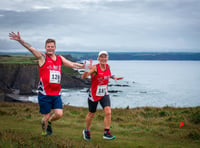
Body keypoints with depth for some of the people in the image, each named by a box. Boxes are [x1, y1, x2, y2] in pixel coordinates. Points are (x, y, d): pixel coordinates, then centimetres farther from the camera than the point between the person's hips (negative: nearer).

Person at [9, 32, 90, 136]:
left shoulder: (60, 59, 13)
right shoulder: (42, 57, -3)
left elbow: (72, 64, 18)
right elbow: (31, 48, -15)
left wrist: (83, 66, 9)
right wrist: (20, 40, -27)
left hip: (56, 93, 4)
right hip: (44, 93, -4)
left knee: (59, 114, -5)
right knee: (46, 116, 3)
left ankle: (49, 122, 27)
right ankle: (44, 132, 29)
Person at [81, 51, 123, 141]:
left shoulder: (108, 66, -2)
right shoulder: (95, 68, -20)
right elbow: (83, 77, -33)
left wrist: (113, 77, 7)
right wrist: (87, 70, -51)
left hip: (104, 94, 4)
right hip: (94, 94, -4)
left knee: (108, 112, -14)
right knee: (91, 114, 11)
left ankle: (106, 133, -7)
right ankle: (86, 131, 35)